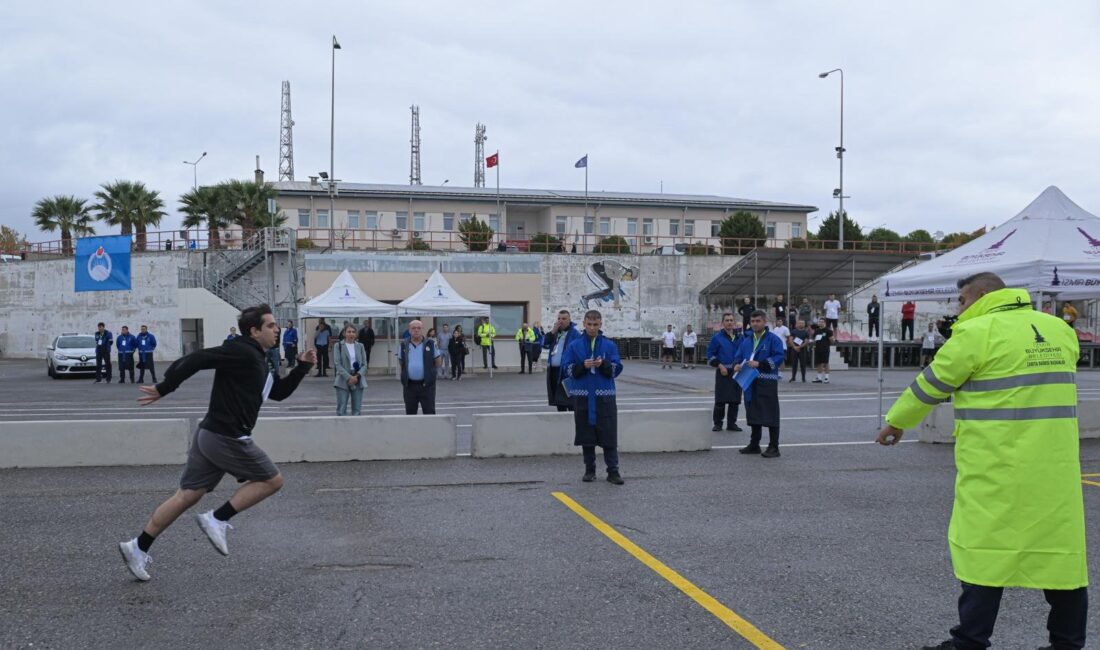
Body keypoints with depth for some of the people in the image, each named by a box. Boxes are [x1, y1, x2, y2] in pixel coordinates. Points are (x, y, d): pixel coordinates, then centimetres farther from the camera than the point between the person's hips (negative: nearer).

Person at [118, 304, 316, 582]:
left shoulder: (259, 362, 17)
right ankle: (217, 519, 1)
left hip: (209, 434, 10)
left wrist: (302, 366, 17)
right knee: (272, 480, 3)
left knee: (187, 495, 12)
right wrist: (164, 389, -20)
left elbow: (279, 392, 26)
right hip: (227, 438, -10)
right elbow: (196, 359, -21)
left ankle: (138, 547, 14)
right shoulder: (241, 352, -14)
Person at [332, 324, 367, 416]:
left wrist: (357, 376, -12)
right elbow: (337, 364, -6)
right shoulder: (338, 346, 2)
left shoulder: (360, 346, 11)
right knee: (341, 410, -5)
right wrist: (349, 377, -16)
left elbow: (364, 364, 6)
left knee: (357, 410, 3)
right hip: (343, 381, -3)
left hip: (358, 381, 3)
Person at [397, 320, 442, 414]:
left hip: (426, 385, -2)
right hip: (409, 385, 2)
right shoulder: (403, 346, 6)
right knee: (410, 413, 10)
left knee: (429, 412, -2)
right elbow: (401, 363, 15)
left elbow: (438, 363, 8)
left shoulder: (431, 344, 1)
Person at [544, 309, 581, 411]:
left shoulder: (574, 332, -7)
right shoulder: (556, 332, 17)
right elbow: (545, 344, 9)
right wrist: (553, 332, -4)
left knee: (569, 401, -11)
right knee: (558, 398, 15)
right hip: (553, 370, 8)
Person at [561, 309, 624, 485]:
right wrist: (583, 365, -16)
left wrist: (603, 364, -18)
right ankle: (589, 470, 19)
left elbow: (617, 369, 1)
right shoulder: (575, 345, 4)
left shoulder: (609, 345, 4)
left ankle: (613, 471, 2)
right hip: (582, 396, 1)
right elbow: (567, 369, 0)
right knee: (586, 436, 7)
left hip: (604, 396, -1)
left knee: (609, 435, -3)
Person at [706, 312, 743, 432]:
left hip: (737, 372, 4)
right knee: (720, 400, -4)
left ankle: (731, 423, 15)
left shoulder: (739, 337, 10)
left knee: (735, 400, 6)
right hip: (723, 373, -4)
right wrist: (720, 366, -11)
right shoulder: (717, 338, -2)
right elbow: (710, 355, -2)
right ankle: (718, 423, 7)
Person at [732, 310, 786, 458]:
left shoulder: (773, 339, -3)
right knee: (753, 414, 13)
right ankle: (754, 445, 23)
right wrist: (737, 365, -8)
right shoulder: (746, 340, 16)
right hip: (750, 383, 6)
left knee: (770, 415, -6)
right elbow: (738, 356, 15)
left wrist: (760, 364, -20)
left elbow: (779, 357, -13)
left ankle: (773, 447, -1)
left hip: (767, 383, -6)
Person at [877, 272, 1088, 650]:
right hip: (1055, 467, 6)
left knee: (984, 550, 2)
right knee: (1062, 551, 12)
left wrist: (896, 422, 13)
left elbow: (930, 386, -1)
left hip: (997, 466, -6)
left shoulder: (977, 332, -9)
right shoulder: (1059, 330, 11)